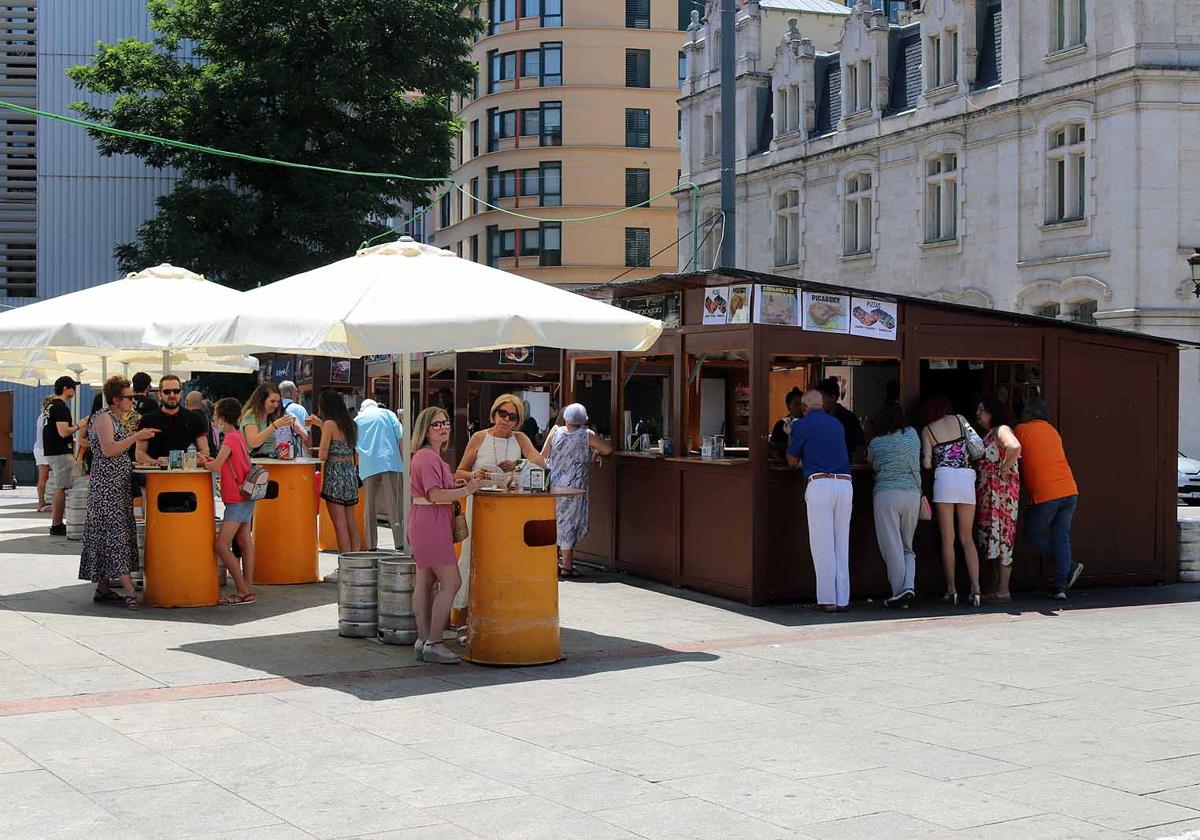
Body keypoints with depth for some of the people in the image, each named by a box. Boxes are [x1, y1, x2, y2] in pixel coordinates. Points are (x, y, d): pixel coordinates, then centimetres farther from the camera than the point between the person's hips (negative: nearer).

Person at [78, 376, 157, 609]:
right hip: (106, 484, -10)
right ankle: (130, 591, -21)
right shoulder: (104, 418, -11)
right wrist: (136, 437, -18)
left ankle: (103, 588, 13)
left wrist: (140, 437, 12)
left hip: (118, 484, 10)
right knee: (115, 532, -14)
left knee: (109, 534, 10)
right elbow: (108, 450, -21)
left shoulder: (115, 418, 18)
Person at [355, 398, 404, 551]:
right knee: (394, 504, -4)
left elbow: (354, 446, 21)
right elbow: (400, 436, 2)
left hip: (367, 466, 2)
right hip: (390, 462, -2)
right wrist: (404, 460, 3)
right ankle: (400, 543, -13)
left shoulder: (357, 420, 19)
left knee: (370, 507, 8)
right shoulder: (387, 413, 14)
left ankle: (371, 546, 6)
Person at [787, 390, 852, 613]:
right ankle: (842, 600, 9)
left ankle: (827, 600, -1)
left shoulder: (802, 425, 5)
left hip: (820, 484, -5)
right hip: (845, 484, 5)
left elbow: (792, 462, 13)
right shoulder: (837, 424, 20)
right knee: (841, 544, 9)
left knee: (822, 545, 0)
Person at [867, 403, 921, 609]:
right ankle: (909, 586, -6)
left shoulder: (876, 443, 1)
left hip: (886, 494, -3)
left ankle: (899, 594, -3)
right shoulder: (912, 434, 8)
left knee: (892, 547, 0)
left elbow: (870, 462, 17)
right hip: (912, 494, 3)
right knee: (907, 547, 13)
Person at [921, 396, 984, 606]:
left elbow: (926, 463, 0)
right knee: (967, 538, 7)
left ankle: (951, 590, 0)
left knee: (947, 538, 2)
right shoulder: (959, 420, 12)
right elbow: (978, 448, 10)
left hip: (944, 478, -2)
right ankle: (975, 588, -6)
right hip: (967, 479, 2)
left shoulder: (927, 430, 7)